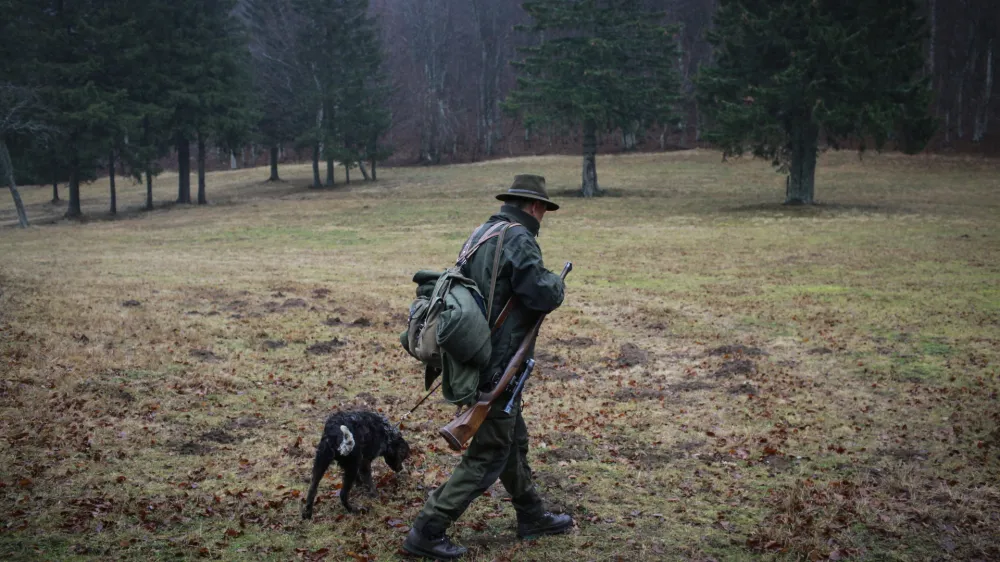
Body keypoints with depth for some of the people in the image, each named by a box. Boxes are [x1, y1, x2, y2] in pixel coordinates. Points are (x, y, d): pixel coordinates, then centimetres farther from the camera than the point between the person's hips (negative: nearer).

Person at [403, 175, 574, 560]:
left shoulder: (481, 233, 9)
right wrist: (556, 281, -2)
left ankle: (531, 517, 37)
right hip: (497, 368, -10)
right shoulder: (519, 240, -19)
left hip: (476, 358, 10)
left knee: (514, 440, 22)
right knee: (488, 457, 0)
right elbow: (544, 295, -25)